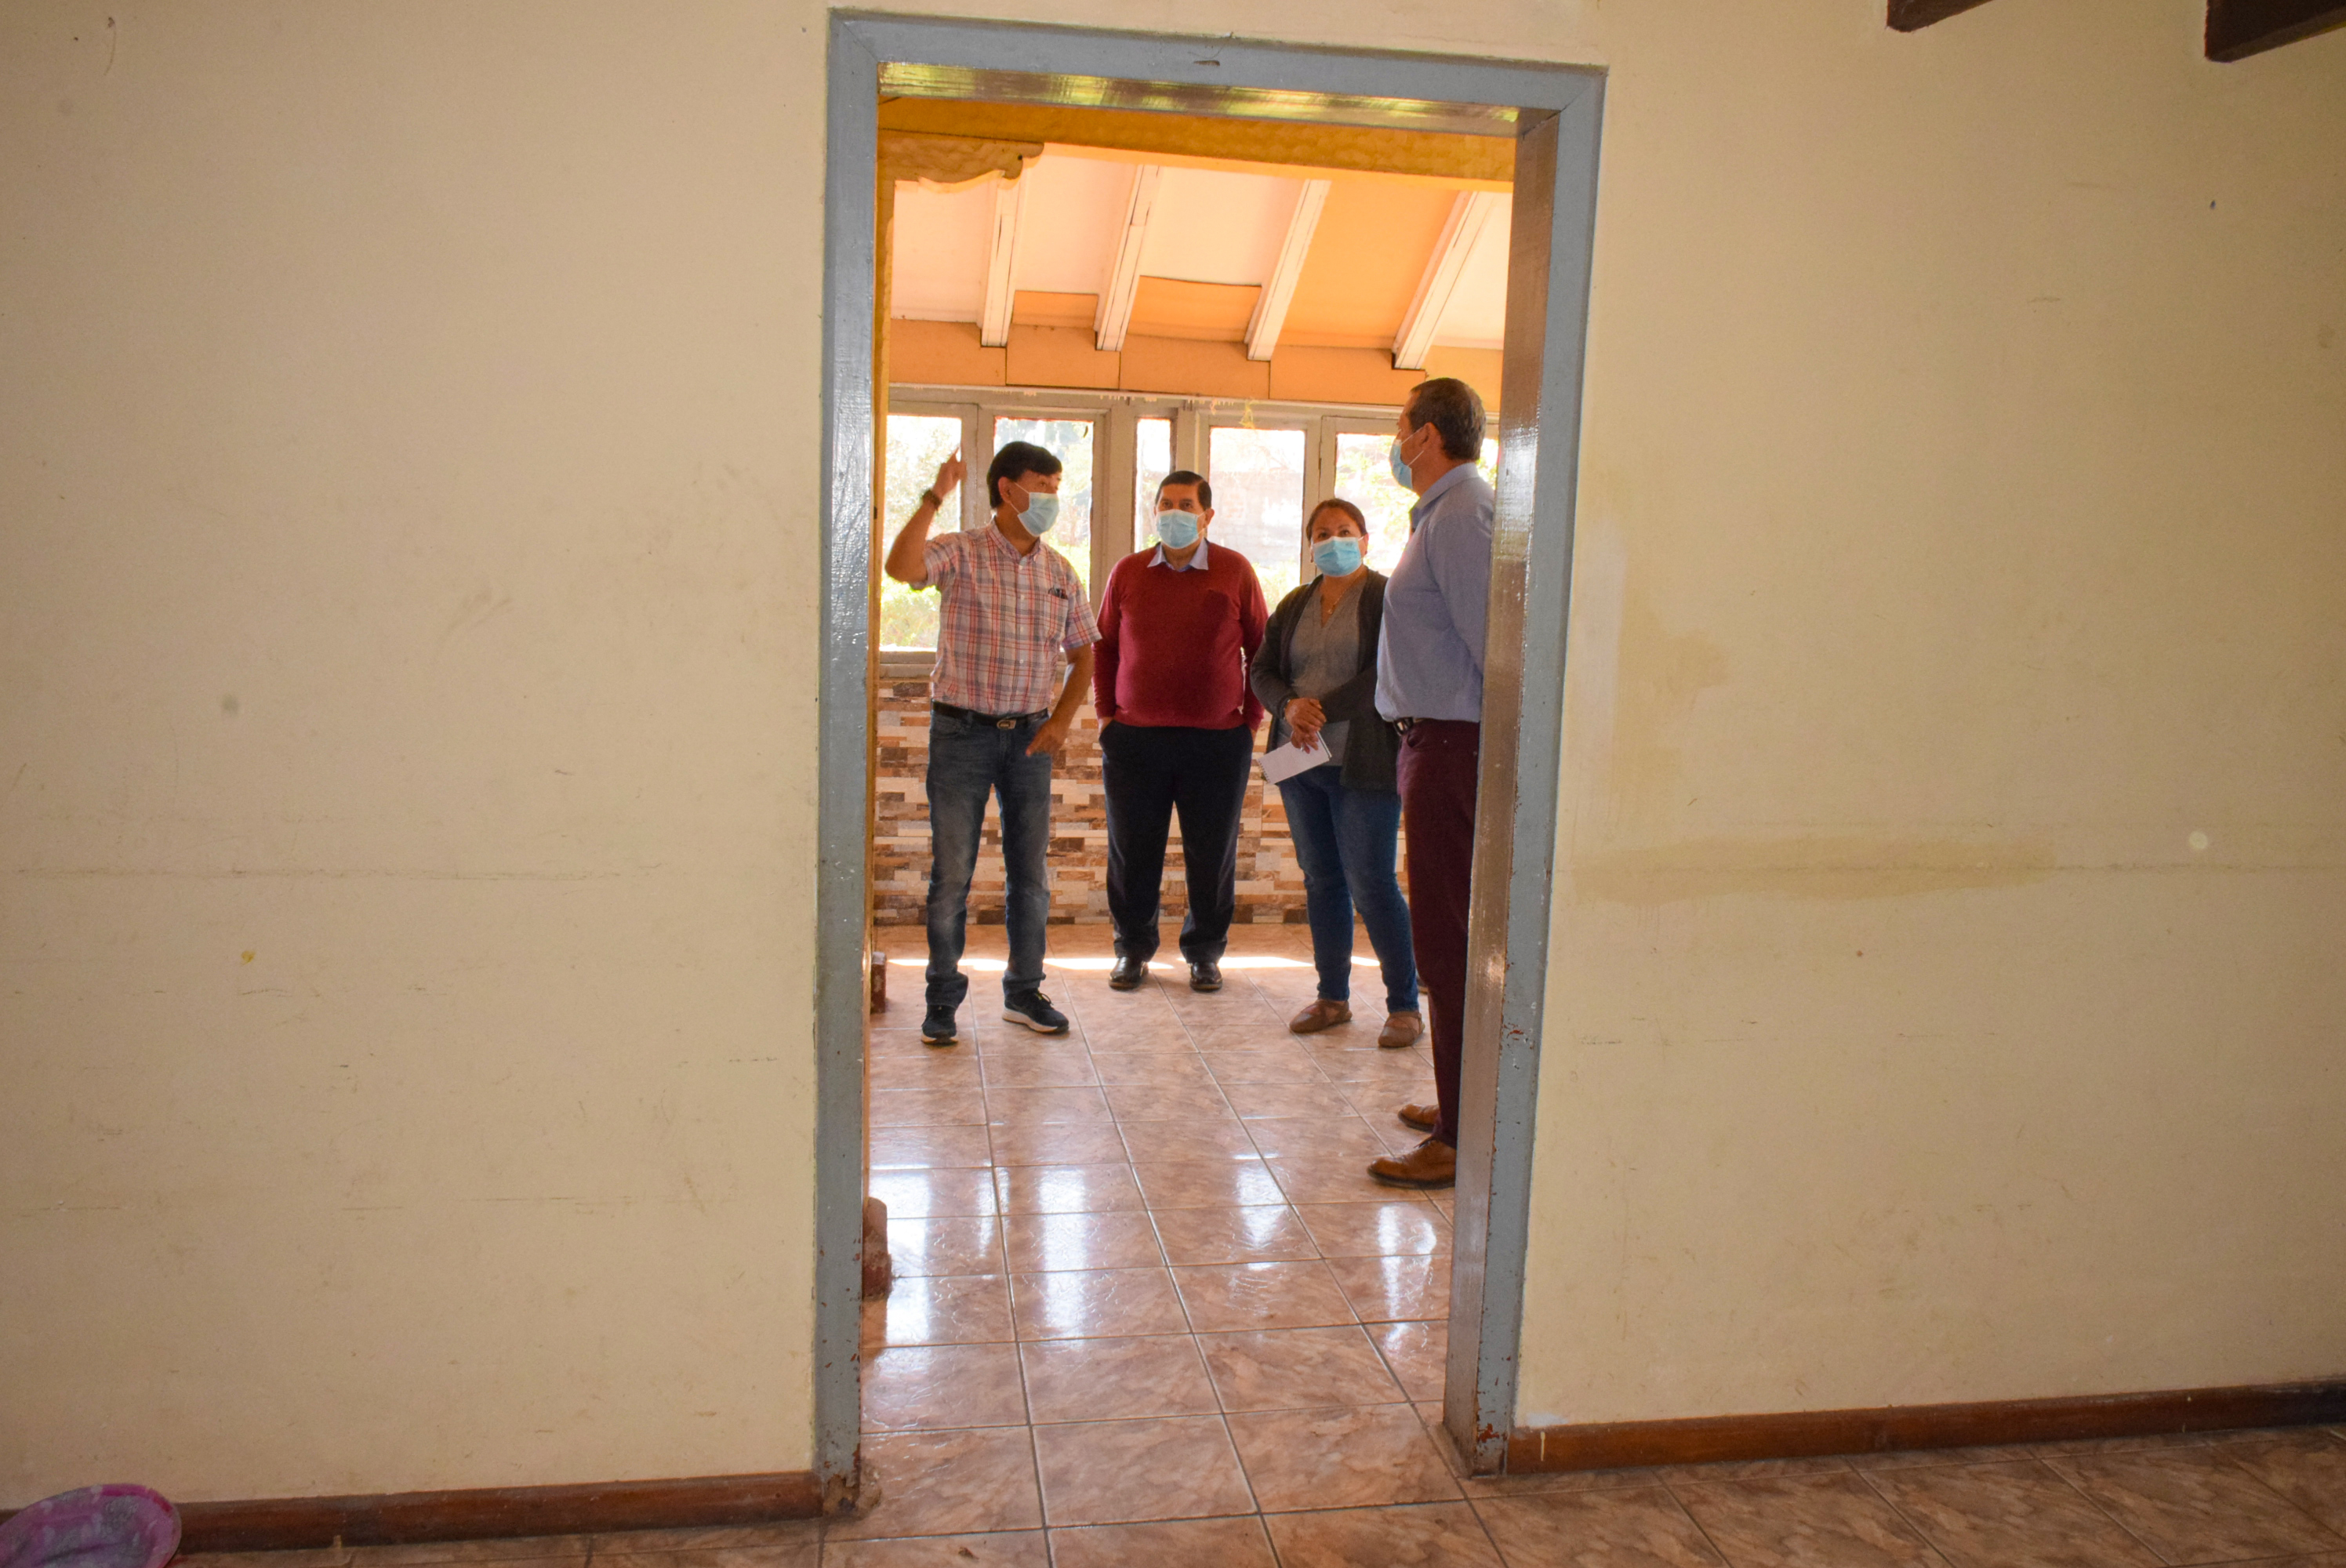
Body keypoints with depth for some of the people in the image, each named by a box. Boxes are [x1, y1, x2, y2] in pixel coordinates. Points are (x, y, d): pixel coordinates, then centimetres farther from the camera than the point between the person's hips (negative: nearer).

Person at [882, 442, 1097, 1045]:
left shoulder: (1059, 571, 7)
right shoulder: (958, 553, -5)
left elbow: (1084, 653, 13)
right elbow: (901, 567, -27)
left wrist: (1061, 719, 1)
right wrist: (935, 497, -24)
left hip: (1030, 735, 4)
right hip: (962, 730, -4)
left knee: (1030, 872, 9)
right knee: (951, 872, 1)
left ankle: (1024, 992, 23)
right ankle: (943, 999, 14)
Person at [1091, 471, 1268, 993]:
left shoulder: (1235, 571, 1)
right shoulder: (1128, 572, 5)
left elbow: (1260, 648, 7)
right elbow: (1104, 646, 13)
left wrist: (1251, 716, 2)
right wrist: (1105, 712, 6)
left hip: (1218, 739, -1)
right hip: (1135, 735, 1)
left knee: (1212, 853, 6)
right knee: (1132, 851, 7)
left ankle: (1205, 952, 23)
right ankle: (1133, 949, 23)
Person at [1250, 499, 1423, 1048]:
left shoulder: (1389, 599, -4)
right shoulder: (1294, 605, 15)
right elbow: (1263, 672, 10)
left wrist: (1323, 708, -19)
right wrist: (1289, 707, -10)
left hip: (1363, 765, -6)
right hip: (1301, 762, 6)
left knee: (1371, 884, -6)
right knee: (1320, 881, 11)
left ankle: (1405, 1004, 5)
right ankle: (1333, 997, 22)